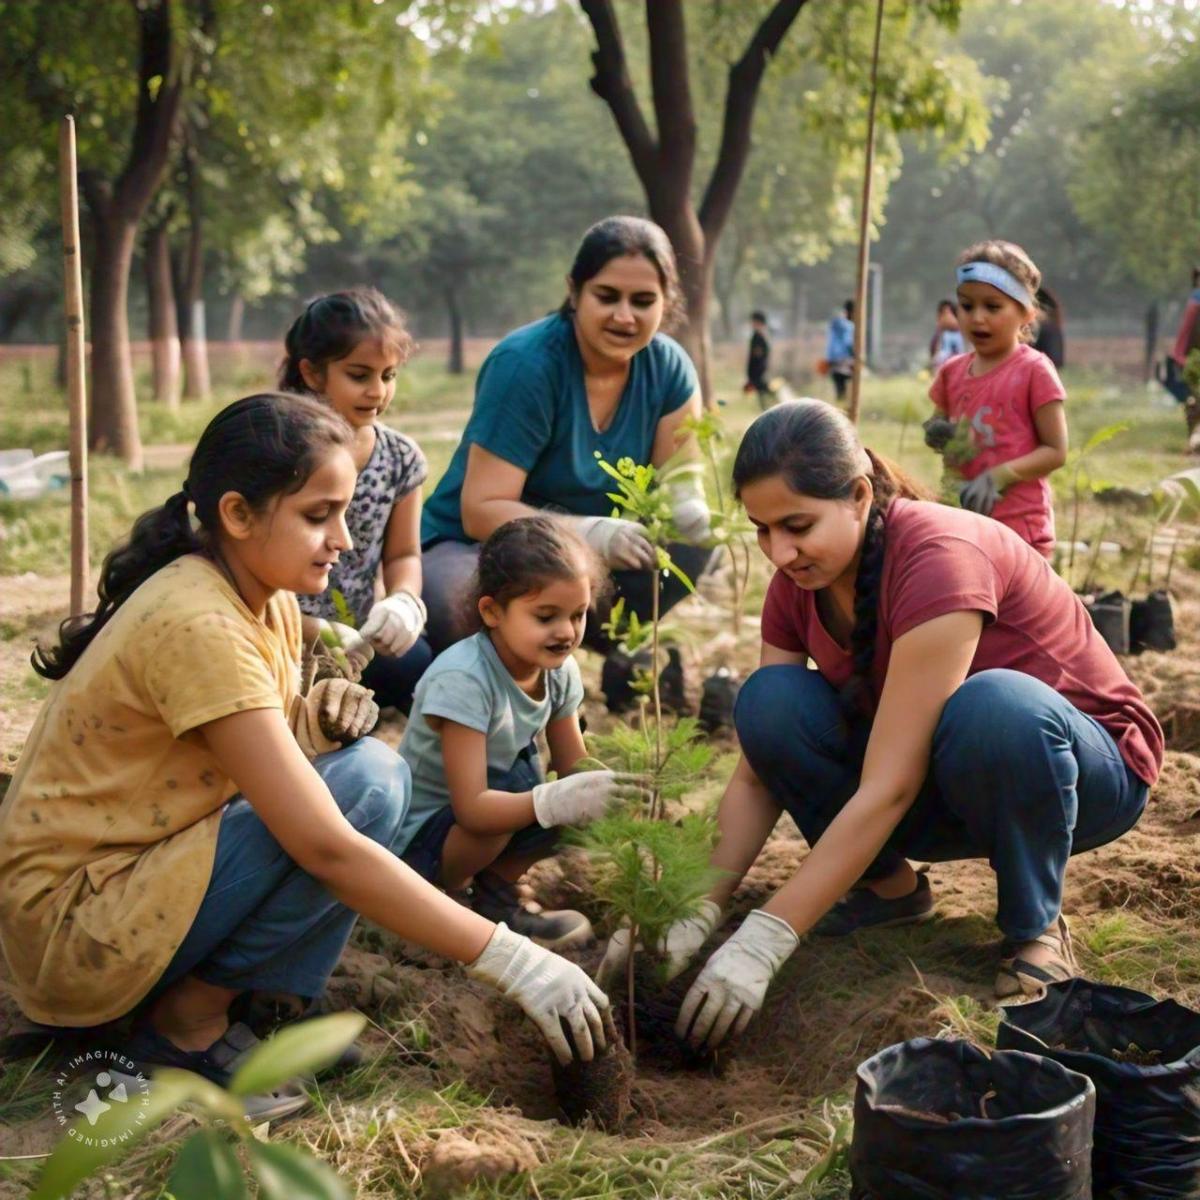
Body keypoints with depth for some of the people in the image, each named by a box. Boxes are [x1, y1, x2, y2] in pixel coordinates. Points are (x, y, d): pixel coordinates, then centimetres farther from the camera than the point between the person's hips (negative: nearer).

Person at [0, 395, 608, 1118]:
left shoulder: (270, 600, 3)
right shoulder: (197, 626, -26)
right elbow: (324, 845, -30)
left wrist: (321, 716, -16)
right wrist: (511, 959, -30)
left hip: (149, 868, 9)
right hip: (71, 926, -9)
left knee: (374, 766, -4)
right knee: (361, 789, -22)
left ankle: (266, 1001, 0)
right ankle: (189, 1019, -9)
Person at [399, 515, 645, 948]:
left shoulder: (559, 670, -7)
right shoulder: (463, 680, -28)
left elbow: (573, 767, -3)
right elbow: (471, 808, -33)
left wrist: (606, 789, -25)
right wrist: (556, 801, -47)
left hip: (478, 816, 7)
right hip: (413, 838, -7)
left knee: (582, 795, -12)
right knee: (521, 780, -31)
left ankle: (495, 894, 3)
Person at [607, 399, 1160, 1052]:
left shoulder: (940, 558, -31)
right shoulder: (799, 583, -9)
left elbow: (887, 789, -34)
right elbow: (757, 774, -9)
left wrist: (763, 942, -36)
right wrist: (697, 912, -22)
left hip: (1086, 767, -5)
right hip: (946, 795, 5)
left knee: (991, 705, -41)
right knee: (769, 702, -20)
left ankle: (1036, 927, -13)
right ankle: (887, 884, 2)